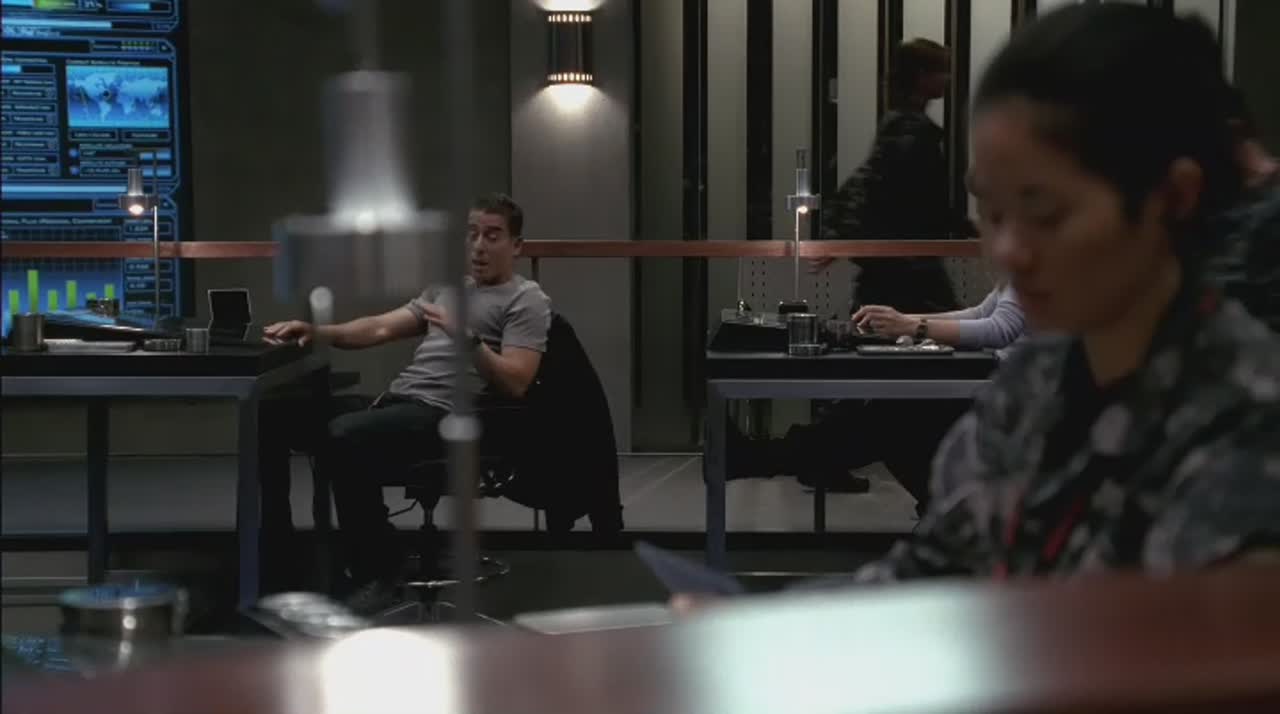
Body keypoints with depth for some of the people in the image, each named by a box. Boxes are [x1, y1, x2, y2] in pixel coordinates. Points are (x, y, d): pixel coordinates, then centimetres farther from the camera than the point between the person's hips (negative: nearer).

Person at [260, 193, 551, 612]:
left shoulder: (526, 301, 2)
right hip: (396, 400, 8)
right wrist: (316, 332, 1)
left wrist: (469, 339, -24)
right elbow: (380, 329, 17)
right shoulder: (446, 289, 26)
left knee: (344, 437, -35)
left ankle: (377, 574, -22)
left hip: (446, 414, -8)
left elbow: (515, 384, -10)